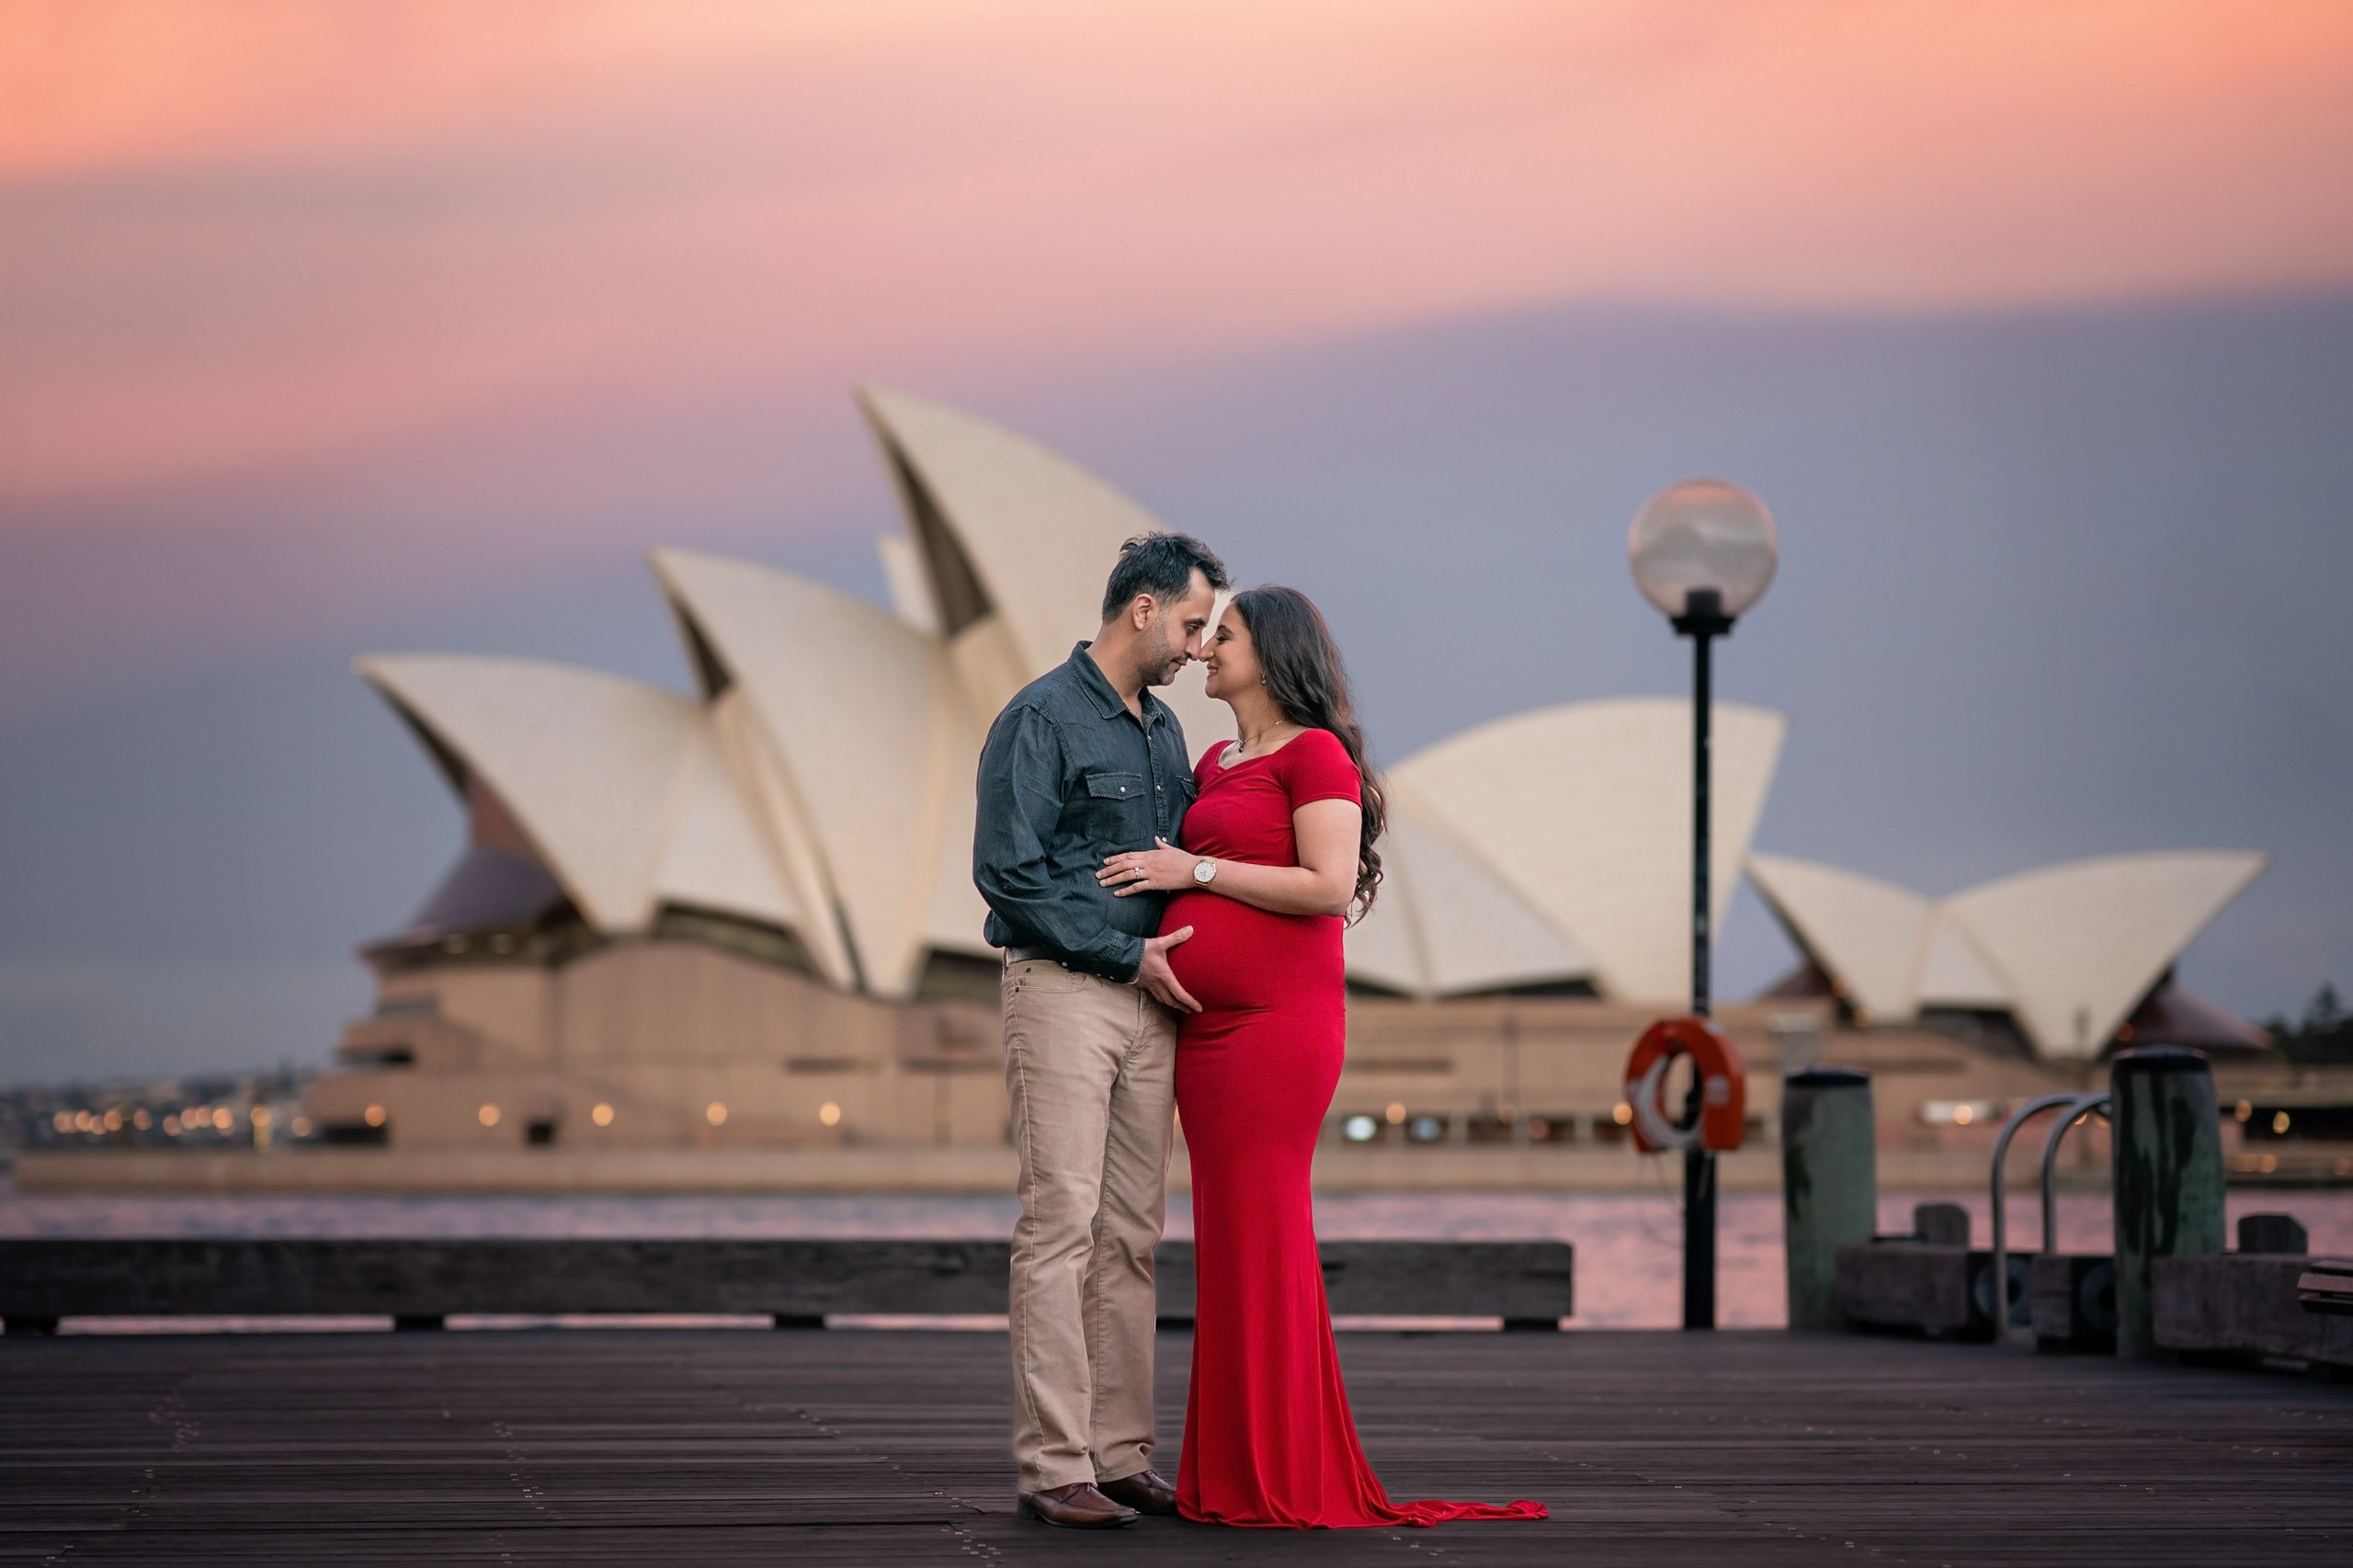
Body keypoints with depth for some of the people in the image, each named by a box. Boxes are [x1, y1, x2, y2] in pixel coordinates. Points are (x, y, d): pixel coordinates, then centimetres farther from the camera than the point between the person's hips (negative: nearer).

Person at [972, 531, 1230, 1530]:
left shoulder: (1163, 731, 18)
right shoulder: (1042, 718, -7)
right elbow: (1008, 871, -14)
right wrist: (1126, 953, -12)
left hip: (1149, 999, 8)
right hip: (1064, 992, -8)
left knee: (1131, 1237, 7)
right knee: (1061, 1228, -9)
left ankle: (1122, 1455, 10)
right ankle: (1054, 1467, -9)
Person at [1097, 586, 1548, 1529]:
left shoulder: (1315, 753, -6)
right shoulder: (1214, 763, 18)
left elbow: (1330, 887, -16)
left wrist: (1194, 869, -13)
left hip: (1277, 1025, -8)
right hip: (1208, 1027, 8)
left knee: (1261, 1238, -7)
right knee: (1227, 1240, 7)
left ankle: (1284, 1481, -3)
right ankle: (1231, 1473, 11)